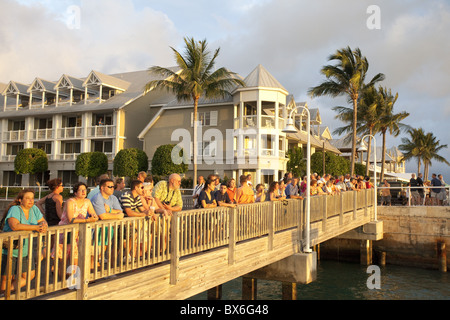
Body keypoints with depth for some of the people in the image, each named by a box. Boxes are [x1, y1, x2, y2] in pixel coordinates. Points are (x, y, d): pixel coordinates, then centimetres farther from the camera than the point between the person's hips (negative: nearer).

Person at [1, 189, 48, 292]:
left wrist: (44, 226, -22)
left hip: (25, 251, 6)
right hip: (9, 251, -6)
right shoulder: (15, 209, -19)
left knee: (30, 275, 10)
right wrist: (36, 227, -34)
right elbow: (14, 226, -34)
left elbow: (43, 221, 3)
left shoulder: (34, 209, 0)